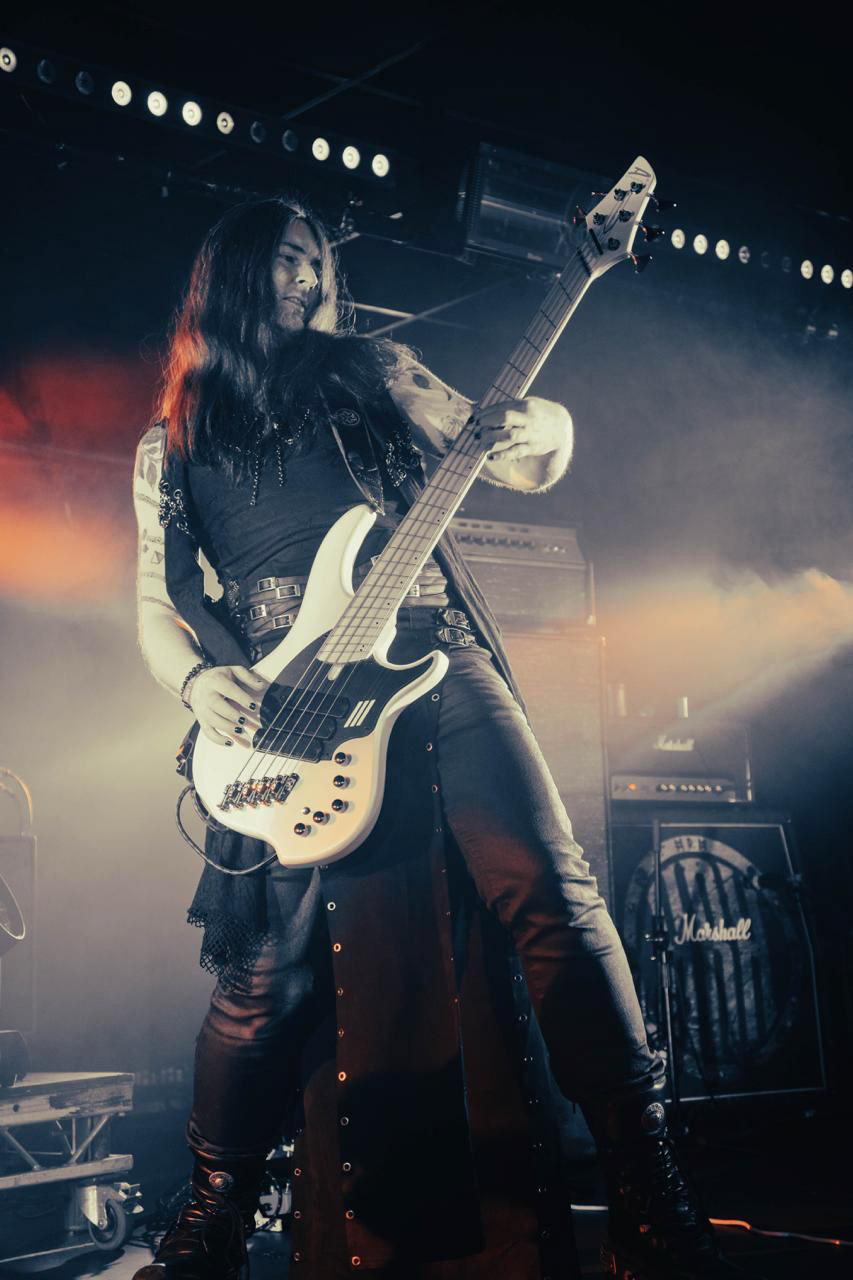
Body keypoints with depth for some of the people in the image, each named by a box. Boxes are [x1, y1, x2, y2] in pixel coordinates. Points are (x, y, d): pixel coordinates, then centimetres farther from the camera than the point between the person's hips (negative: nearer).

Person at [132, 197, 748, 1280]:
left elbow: (520, 462, 16)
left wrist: (543, 432, -9)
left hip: (432, 659, 1)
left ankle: (650, 1191, -6)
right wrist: (200, 680, -7)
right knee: (267, 972, -4)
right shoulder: (171, 447, 18)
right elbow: (156, 604, 14)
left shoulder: (371, 373, 19)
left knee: (547, 890, -14)